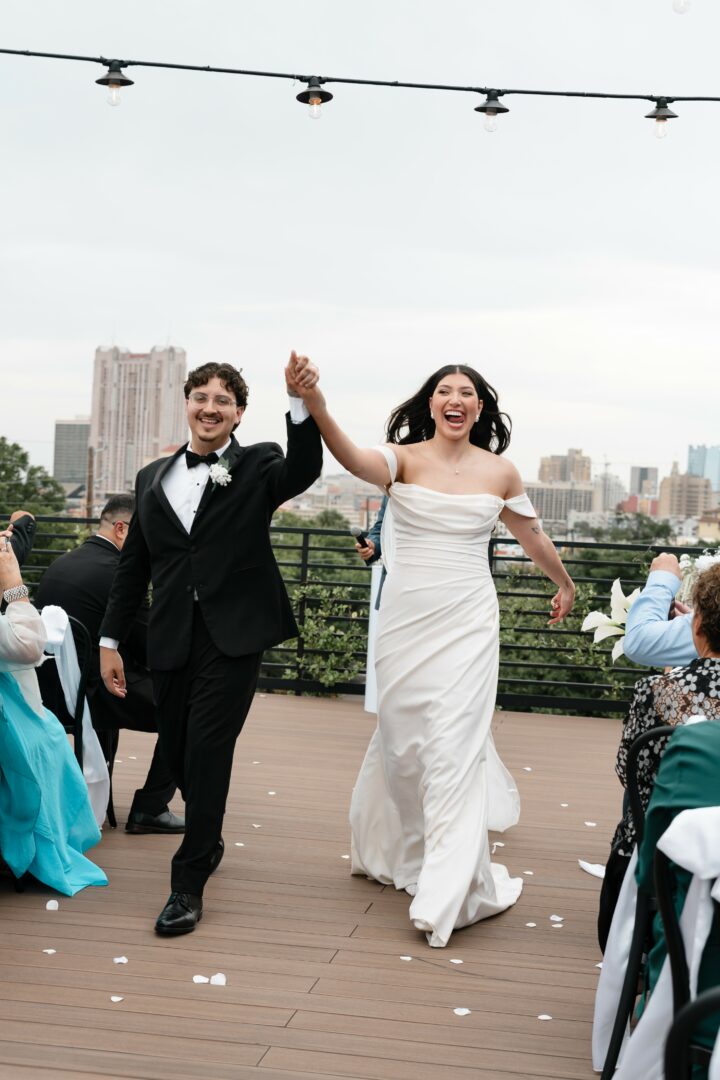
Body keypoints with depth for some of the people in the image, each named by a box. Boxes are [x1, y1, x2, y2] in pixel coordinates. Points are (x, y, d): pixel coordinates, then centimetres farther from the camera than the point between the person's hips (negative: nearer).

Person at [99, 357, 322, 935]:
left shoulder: (257, 467, 3)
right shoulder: (154, 477, 13)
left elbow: (302, 472, -20)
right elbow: (133, 565, 15)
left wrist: (301, 402, -35)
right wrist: (110, 641, 12)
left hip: (233, 636, -4)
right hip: (171, 641, 4)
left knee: (208, 751, -9)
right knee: (178, 752, 11)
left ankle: (189, 884, 1)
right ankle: (208, 840, 38)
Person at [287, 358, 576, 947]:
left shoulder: (500, 472, 3)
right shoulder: (405, 458, -4)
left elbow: (533, 535, 19)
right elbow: (352, 458, -27)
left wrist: (566, 585, 33)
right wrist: (315, 403, -46)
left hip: (468, 620, 0)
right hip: (406, 614, 0)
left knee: (455, 744, -6)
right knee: (402, 737, 11)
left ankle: (448, 892, 1)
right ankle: (393, 846, 38)